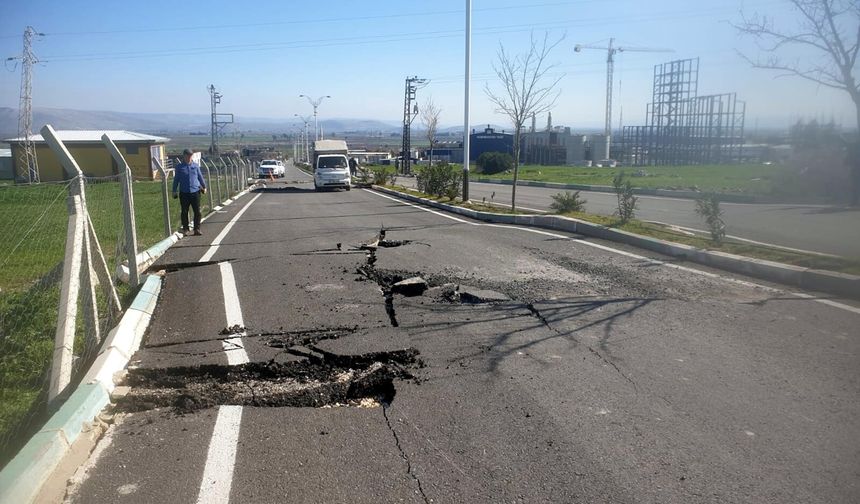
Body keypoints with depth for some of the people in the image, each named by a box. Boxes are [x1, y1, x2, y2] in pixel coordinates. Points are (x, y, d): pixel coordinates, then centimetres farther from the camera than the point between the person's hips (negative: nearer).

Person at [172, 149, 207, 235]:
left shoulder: (196, 166, 7)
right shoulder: (179, 167, 3)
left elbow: (200, 177, 18)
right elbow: (176, 179, 8)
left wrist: (204, 186, 24)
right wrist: (174, 191, 6)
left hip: (195, 192, 1)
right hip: (184, 193, -1)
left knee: (197, 212, -3)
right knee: (184, 212, 5)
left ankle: (197, 229, 4)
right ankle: (185, 229, 16)